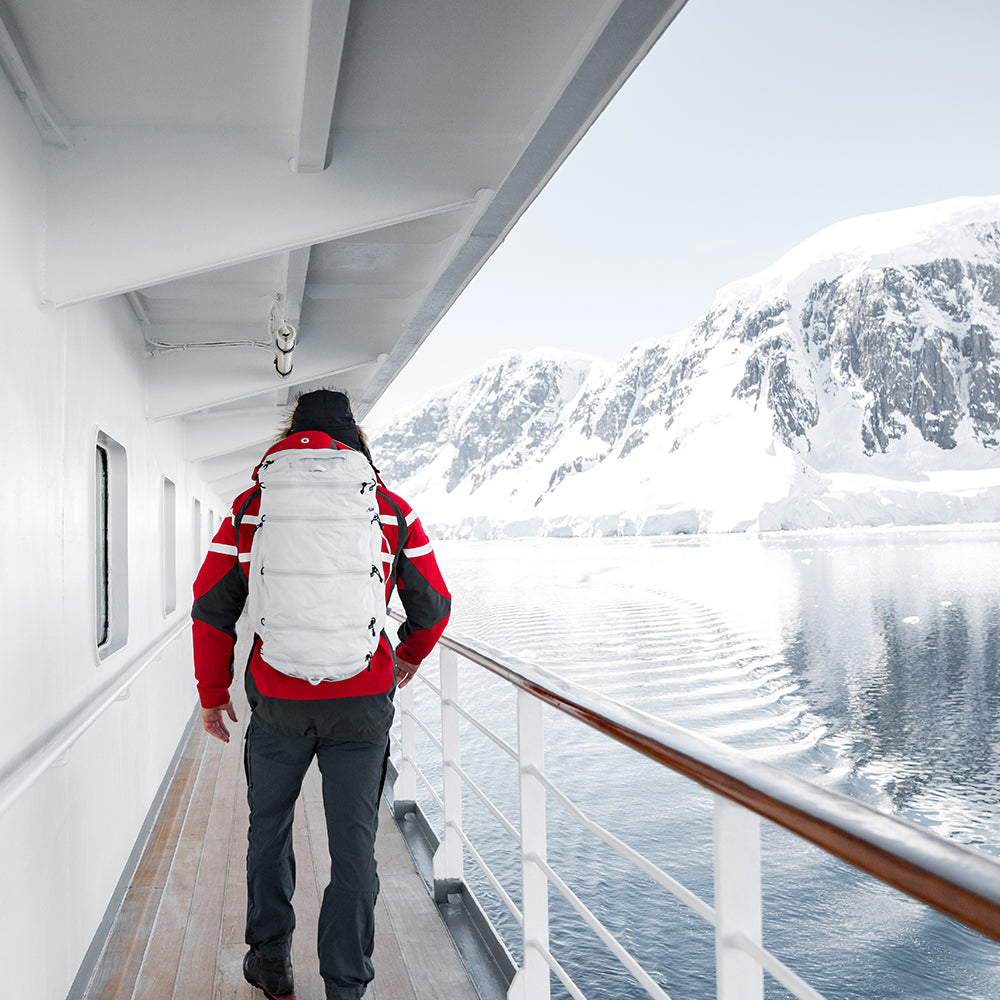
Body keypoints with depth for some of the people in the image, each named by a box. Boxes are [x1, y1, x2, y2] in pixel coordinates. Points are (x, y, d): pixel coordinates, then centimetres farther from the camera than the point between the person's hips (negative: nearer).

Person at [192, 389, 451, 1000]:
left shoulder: (251, 507, 2)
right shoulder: (393, 510, 1)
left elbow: (212, 608, 2)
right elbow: (433, 606, 8)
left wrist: (213, 694, 13)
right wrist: (410, 658, 27)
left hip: (278, 702, 1)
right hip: (362, 702, -1)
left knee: (269, 824, 23)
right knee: (353, 842, 10)